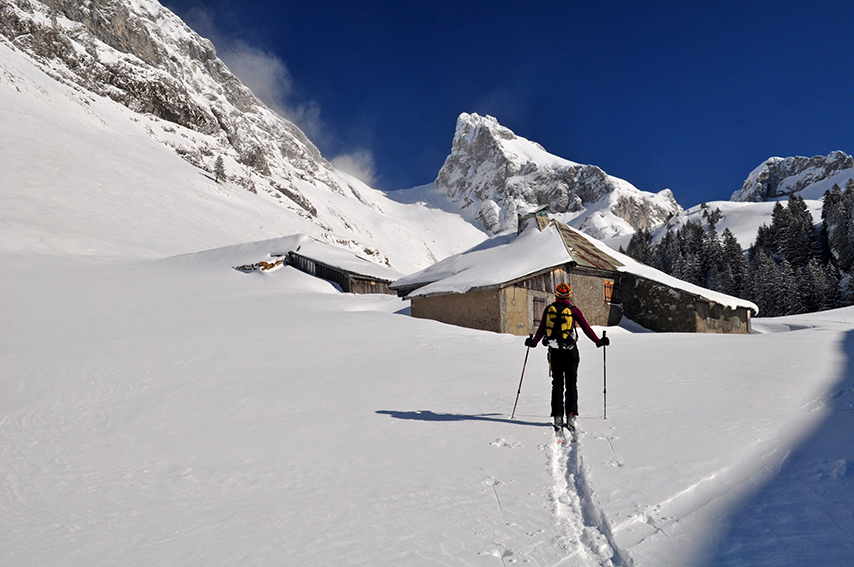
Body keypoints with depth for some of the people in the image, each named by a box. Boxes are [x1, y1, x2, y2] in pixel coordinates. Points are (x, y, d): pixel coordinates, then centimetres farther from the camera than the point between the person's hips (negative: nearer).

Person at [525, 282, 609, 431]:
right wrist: (599, 342, 12)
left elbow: (541, 330, 6)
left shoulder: (548, 310, 1)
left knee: (557, 383, 8)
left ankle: (558, 418, 5)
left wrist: (533, 342, 22)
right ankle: (571, 416, 2)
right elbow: (587, 329, -1)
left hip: (554, 352, 2)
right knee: (571, 383, 7)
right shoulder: (574, 310, -5)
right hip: (571, 352, -2)